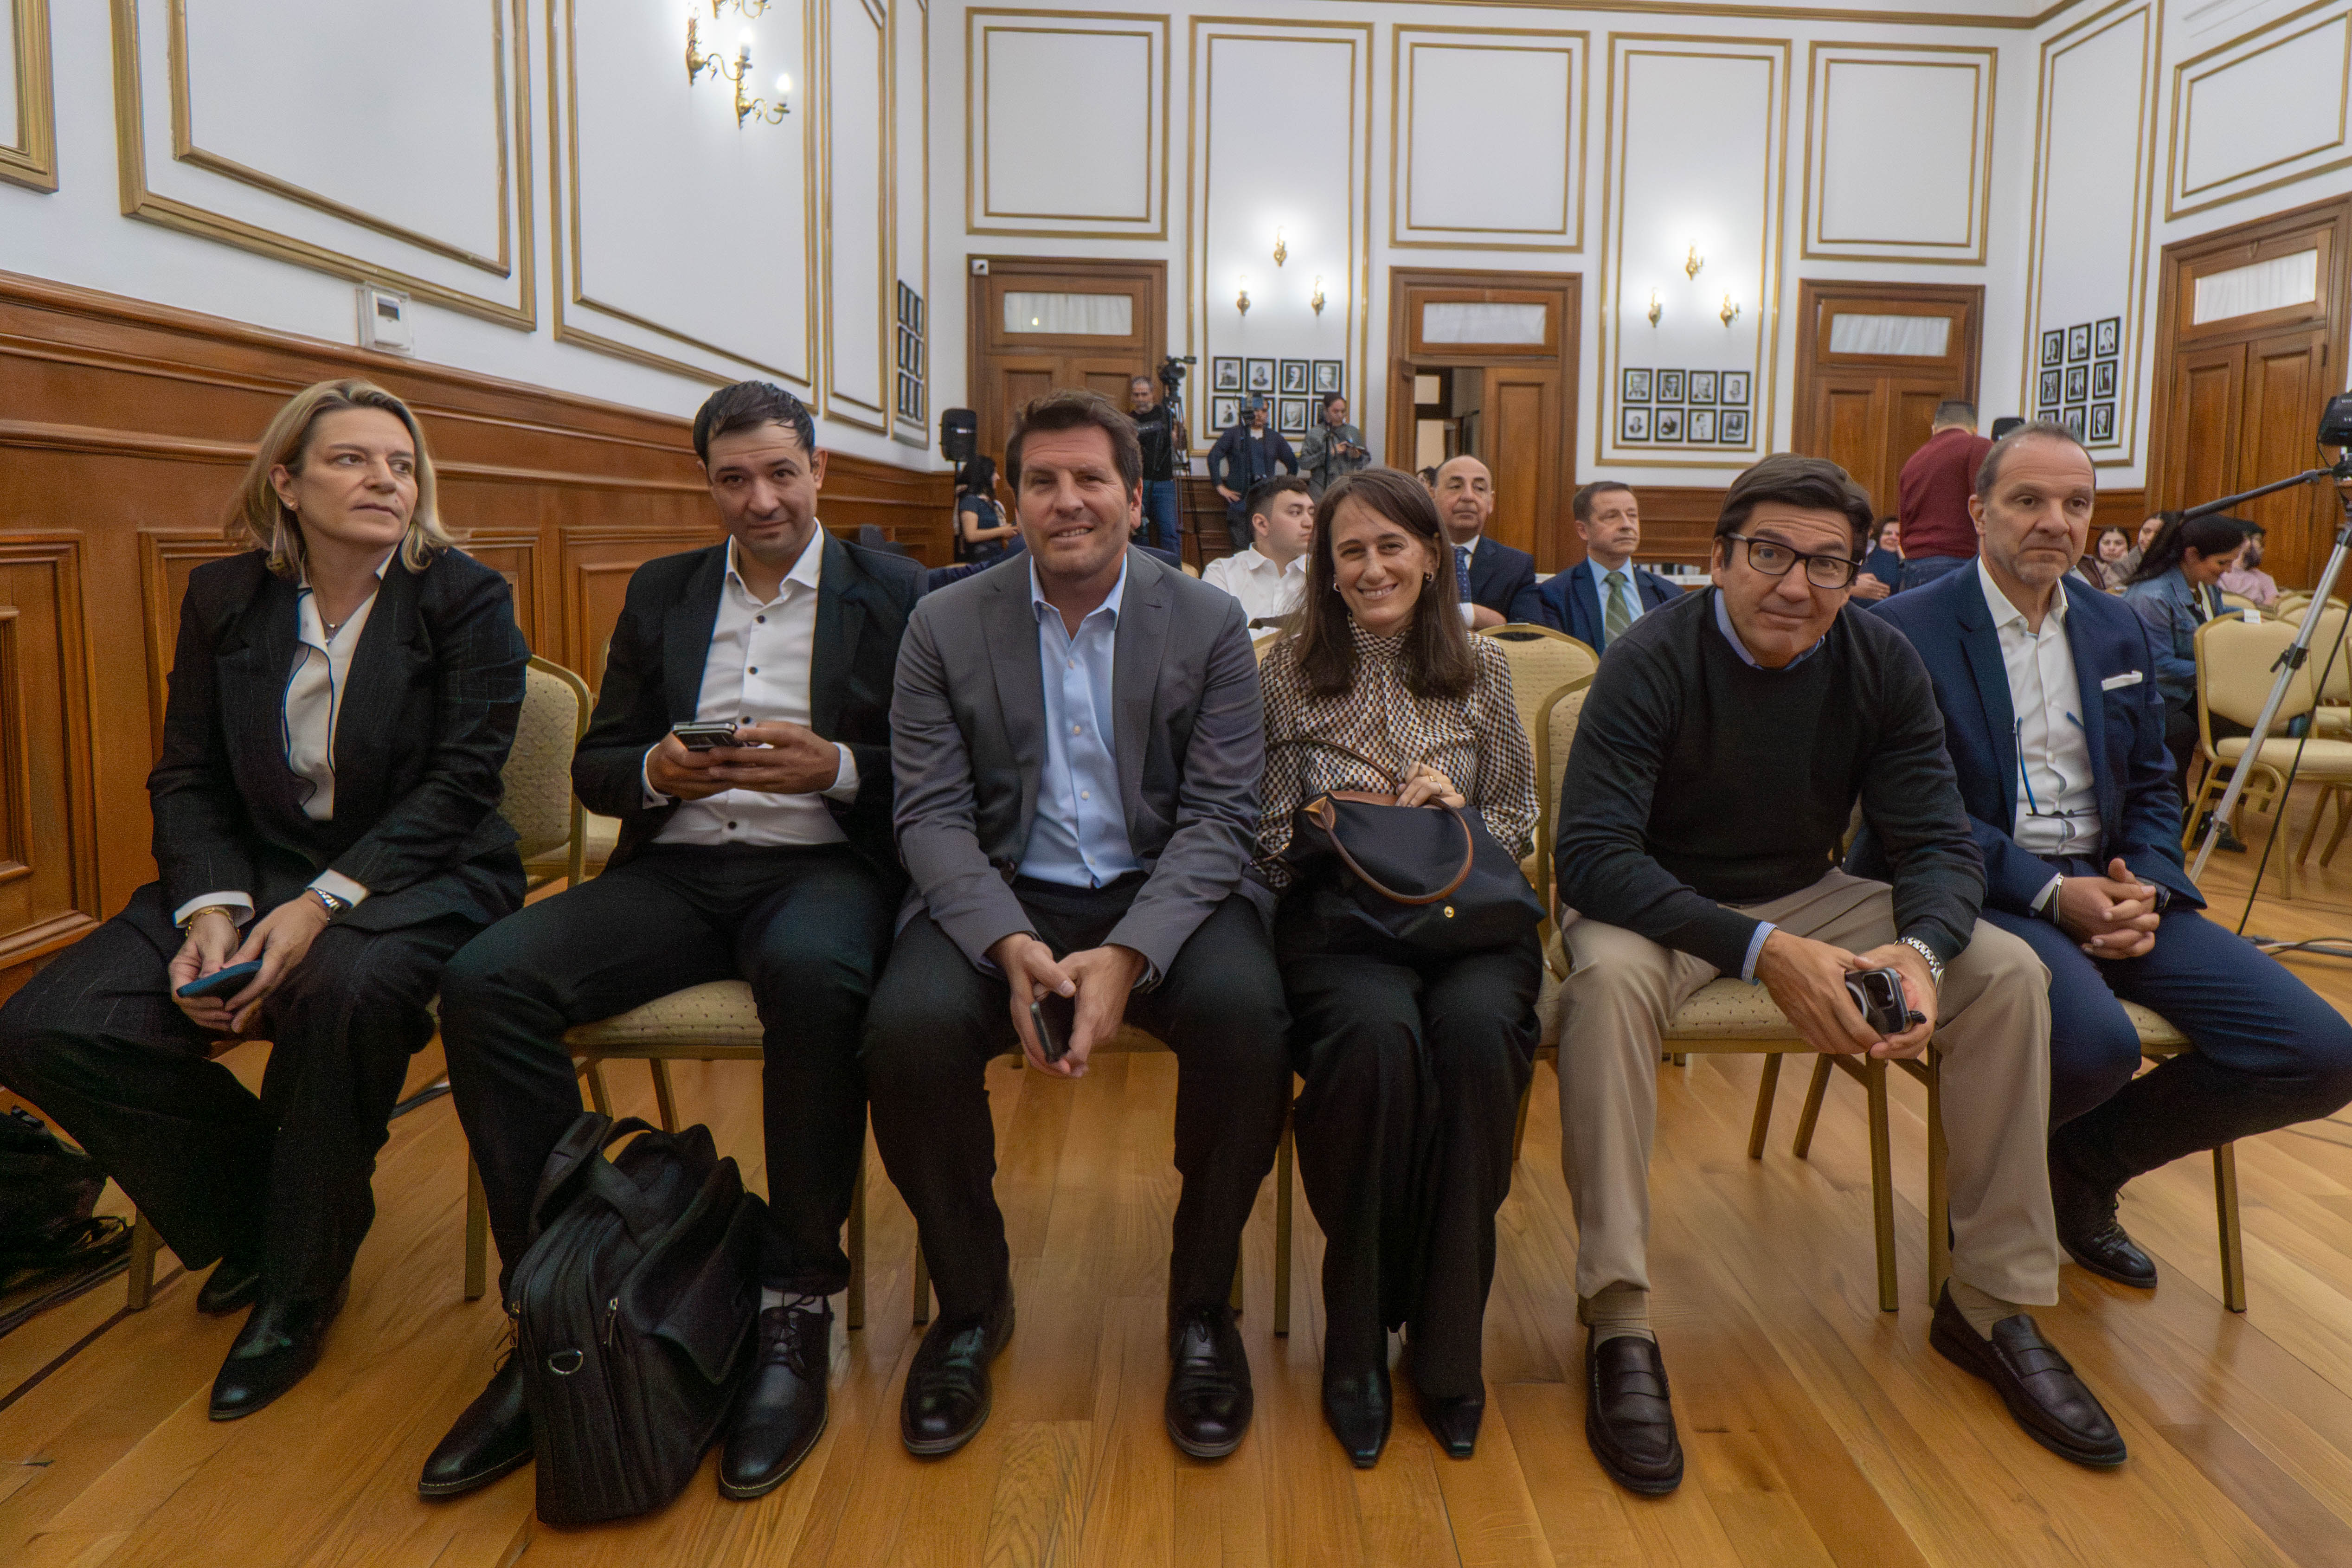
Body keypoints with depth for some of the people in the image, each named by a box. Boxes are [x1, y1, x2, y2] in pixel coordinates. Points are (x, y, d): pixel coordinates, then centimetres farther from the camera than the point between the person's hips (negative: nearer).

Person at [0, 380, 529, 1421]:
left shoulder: (464, 596, -4)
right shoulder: (222, 599, 8)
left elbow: (462, 779, -12)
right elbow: (187, 778, 7)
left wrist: (323, 903, -23)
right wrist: (211, 907, -13)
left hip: (417, 878, -4)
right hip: (255, 870, 5)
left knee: (343, 988, -38)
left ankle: (303, 1277, -11)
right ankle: (256, 1215, 8)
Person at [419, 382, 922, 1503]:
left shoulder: (895, 595, 7)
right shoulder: (660, 593, 19)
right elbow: (594, 771, 15)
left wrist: (836, 767, -17)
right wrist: (658, 772, -8)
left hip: (821, 864, -4)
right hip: (675, 869, 4)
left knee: (812, 977, -39)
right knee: (483, 982, -21)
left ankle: (797, 1307, -23)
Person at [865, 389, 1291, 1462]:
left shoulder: (1210, 625, 2)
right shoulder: (946, 627, 4)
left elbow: (1221, 816, -5)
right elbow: (932, 814, -2)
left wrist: (1128, 954, -22)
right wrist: (1010, 945, -22)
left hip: (1165, 892, 0)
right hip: (1001, 896, 1)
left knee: (1245, 1015, -31)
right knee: (908, 1026, -29)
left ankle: (1202, 1302, -3)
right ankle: (972, 1300, 0)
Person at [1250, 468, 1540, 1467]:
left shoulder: (1481, 670, 12)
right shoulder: (1287, 673, 7)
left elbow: (1521, 825, 13)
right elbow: (1263, 843, 5)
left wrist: (1461, 814, -7)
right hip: (1335, 915, -1)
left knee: (1476, 1030, -33)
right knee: (1378, 1033, -35)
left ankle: (1448, 1338, -15)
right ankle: (1356, 1338, -15)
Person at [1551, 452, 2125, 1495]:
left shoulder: (1882, 664, -6)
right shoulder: (1653, 663, -20)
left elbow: (1939, 843, -7)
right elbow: (1590, 857, -29)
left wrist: (1921, 949, -32)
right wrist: (1761, 951, -40)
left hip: (1806, 898, 5)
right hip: (1662, 904, -4)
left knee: (2008, 974, -13)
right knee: (1607, 977, -37)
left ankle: (1992, 1302, 0)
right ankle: (1619, 1321, -29)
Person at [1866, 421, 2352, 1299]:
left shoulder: (2120, 633, 16)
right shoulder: (1909, 632, -5)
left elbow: (2151, 789, 17)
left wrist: (2144, 888, -4)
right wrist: (2052, 893, -18)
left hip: (2109, 883, 7)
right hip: (1985, 889, -6)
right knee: (2096, 1045, -35)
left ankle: (2088, 1158, 13)